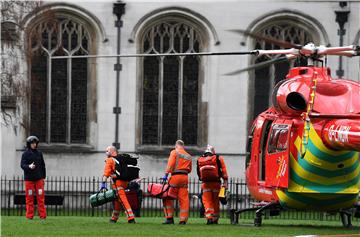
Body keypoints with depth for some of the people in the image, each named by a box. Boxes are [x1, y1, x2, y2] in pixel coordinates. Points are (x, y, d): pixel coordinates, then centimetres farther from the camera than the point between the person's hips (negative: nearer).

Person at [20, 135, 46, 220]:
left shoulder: (39, 153, 8)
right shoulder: (25, 154, -1)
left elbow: (43, 165, 14)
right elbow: (22, 165, -8)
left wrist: (43, 177, 12)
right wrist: (29, 166, -29)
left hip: (39, 179, 2)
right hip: (29, 179, -2)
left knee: (41, 197, -1)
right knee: (29, 197, 1)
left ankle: (42, 215, 2)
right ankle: (29, 215, 7)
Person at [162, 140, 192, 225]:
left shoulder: (174, 152, 1)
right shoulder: (188, 156, 17)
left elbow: (170, 164, -10)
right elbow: (189, 169, 19)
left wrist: (166, 174, -12)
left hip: (175, 176, -5)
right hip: (185, 177, 5)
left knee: (169, 198, 3)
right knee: (184, 199, 5)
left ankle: (169, 217, -1)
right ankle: (183, 219, 2)